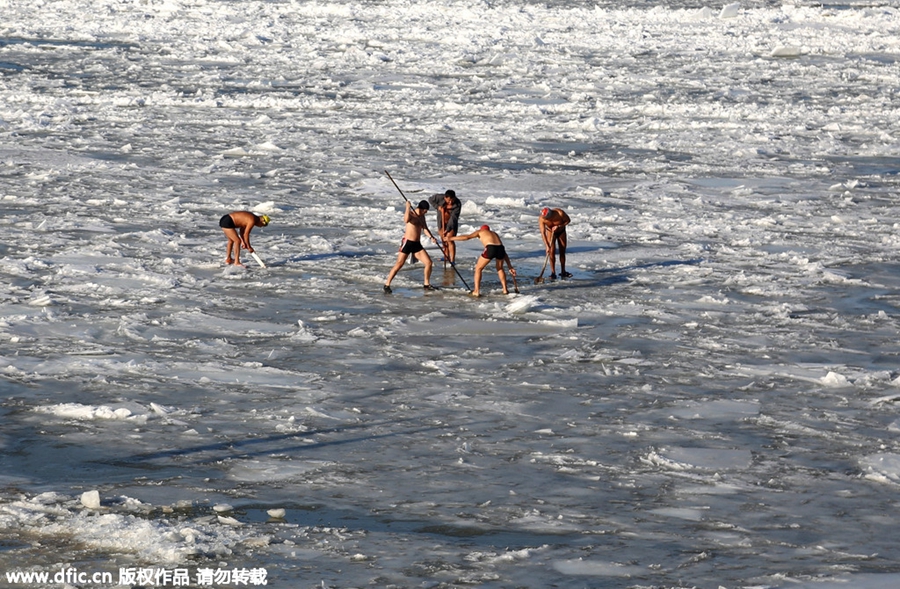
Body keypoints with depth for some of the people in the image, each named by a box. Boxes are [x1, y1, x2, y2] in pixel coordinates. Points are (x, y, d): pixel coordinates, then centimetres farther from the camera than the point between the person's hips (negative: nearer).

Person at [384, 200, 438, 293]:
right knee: (399, 265, -9)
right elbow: (406, 220, -31)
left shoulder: (422, 216, 14)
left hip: (417, 244, 7)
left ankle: (427, 285, 15)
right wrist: (408, 208, -35)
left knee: (429, 262, 0)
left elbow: (425, 228, 17)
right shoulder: (410, 214, -9)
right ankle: (387, 285, -3)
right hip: (407, 242, -7)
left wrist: (431, 237, 1)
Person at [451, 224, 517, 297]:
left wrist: (450, 238, 18)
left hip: (490, 248, -4)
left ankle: (476, 291, 12)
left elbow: (467, 237, 11)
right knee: (500, 269, 33)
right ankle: (505, 289, 34)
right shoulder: (495, 234, 38)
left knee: (478, 268, 17)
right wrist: (510, 267, 38)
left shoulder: (480, 231, 27)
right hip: (500, 248, 4)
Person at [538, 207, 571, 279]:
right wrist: (547, 246, -36)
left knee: (562, 252, 4)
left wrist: (559, 226, -30)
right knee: (552, 252, -11)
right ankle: (553, 273, -9)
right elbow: (543, 233, -30)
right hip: (550, 232, -1)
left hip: (561, 231, 1)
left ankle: (563, 272, 15)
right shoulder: (541, 219, -31)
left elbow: (568, 220, -16)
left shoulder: (560, 213, -34)